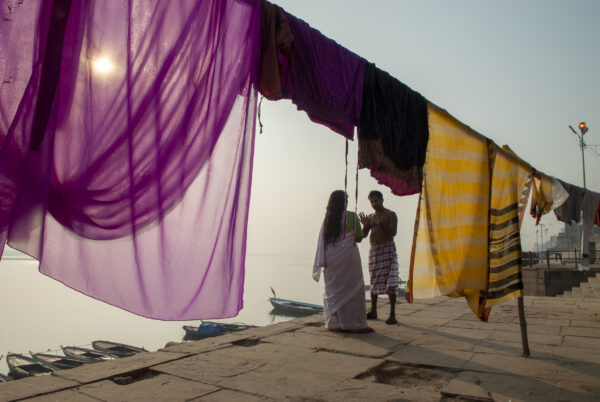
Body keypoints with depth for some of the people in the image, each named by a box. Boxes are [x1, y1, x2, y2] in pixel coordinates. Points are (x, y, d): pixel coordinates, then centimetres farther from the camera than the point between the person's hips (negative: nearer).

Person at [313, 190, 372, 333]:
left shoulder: (327, 219, 5)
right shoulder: (351, 216, -7)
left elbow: (322, 242, 5)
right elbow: (359, 238, 0)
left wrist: (322, 263, 10)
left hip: (331, 260, 4)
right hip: (348, 257, -4)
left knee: (333, 291, 12)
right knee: (354, 289, 4)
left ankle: (335, 323, 16)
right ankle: (355, 324, 5)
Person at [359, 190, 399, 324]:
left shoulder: (390, 215, 1)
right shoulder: (370, 217, 15)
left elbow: (393, 232, -11)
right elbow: (364, 234, 6)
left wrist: (381, 225, -24)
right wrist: (365, 224, -13)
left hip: (388, 248, -5)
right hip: (374, 249, 5)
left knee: (389, 281, -11)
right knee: (374, 281, 9)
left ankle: (392, 314, -9)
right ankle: (373, 312, 18)